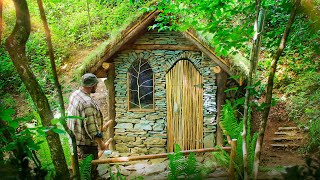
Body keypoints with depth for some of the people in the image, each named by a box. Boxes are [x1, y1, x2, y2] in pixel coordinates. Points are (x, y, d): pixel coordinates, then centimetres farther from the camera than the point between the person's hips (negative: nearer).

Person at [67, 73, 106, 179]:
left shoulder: (75, 94, -2)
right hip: (86, 140, -10)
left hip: (75, 136, 10)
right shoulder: (87, 103, -32)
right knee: (91, 166, 7)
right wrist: (100, 143, -21)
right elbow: (91, 127, -30)